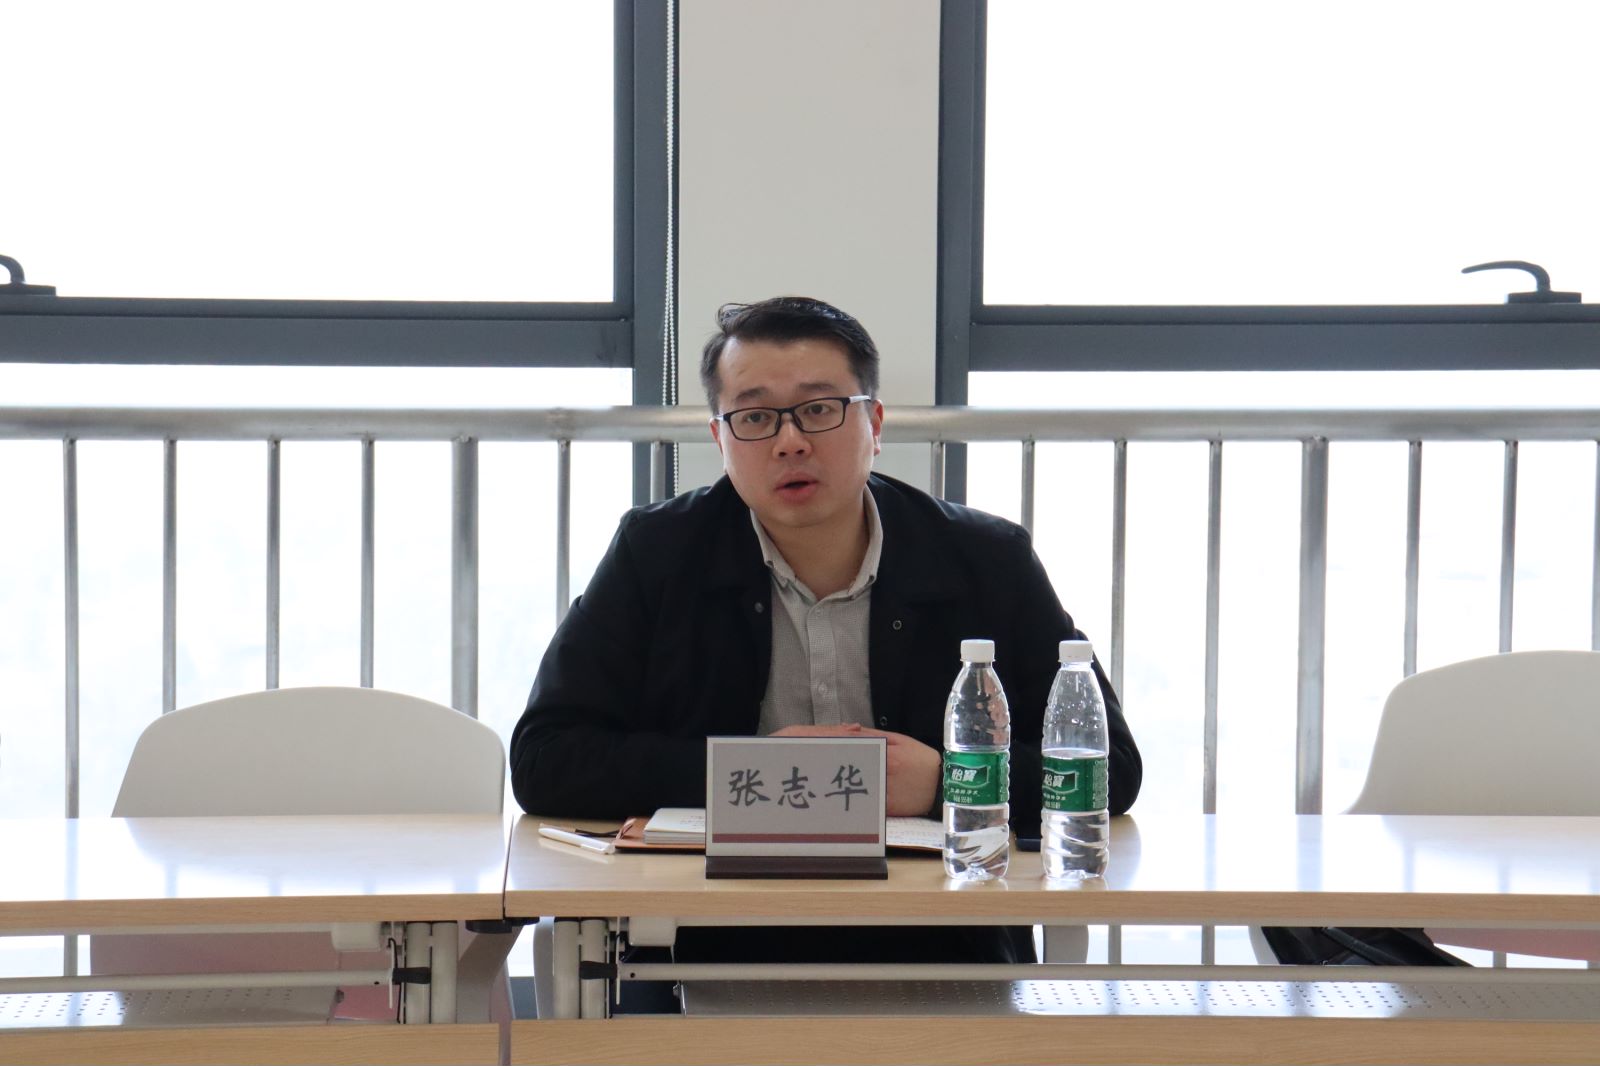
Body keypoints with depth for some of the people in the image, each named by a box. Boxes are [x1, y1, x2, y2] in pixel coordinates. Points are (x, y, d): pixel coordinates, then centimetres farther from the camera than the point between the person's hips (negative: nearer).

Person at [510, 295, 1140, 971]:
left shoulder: (991, 561, 9)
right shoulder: (657, 554, 7)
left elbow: (1111, 767, 9)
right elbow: (545, 762, 3)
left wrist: (944, 783, -8)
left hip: (940, 955, 0)